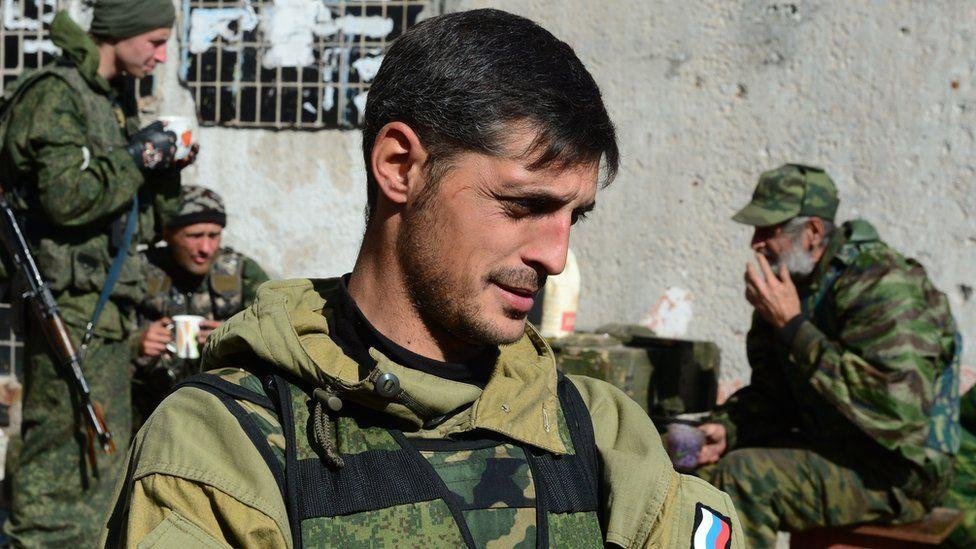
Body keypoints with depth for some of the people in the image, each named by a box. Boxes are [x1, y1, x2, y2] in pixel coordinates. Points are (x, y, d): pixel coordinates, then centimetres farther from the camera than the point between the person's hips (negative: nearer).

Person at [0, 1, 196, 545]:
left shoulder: (115, 101, 18)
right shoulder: (56, 94, -10)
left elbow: (137, 223, 20)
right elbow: (67, 198, -23)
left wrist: (167, 173, 3)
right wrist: (138, 158, -13)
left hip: (105, 308, 10)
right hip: (71, 302, -10)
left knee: (104, 452, 15)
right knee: (79, 457, -10)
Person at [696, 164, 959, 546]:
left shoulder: (883, 286, -21)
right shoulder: (789, 283, 6)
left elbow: (894, 405, -33)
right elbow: (770, 394, 15)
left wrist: (792, 326, -29)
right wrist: (726, 429, -8)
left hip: (898, 473, -9)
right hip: (828, 445, 9)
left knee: (741, 477, -26)